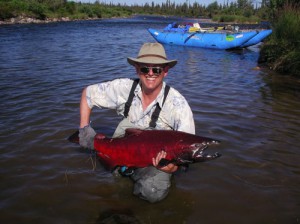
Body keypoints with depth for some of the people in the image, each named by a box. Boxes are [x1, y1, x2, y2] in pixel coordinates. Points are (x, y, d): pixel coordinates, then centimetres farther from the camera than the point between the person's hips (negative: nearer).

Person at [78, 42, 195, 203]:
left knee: (153, 192, -29)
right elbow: (87, 93, -1)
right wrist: (84, 128, -7)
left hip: (158, 157, -3)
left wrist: (173, 165, -42)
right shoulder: (124, 88, -15)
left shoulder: (178, 104, -22)